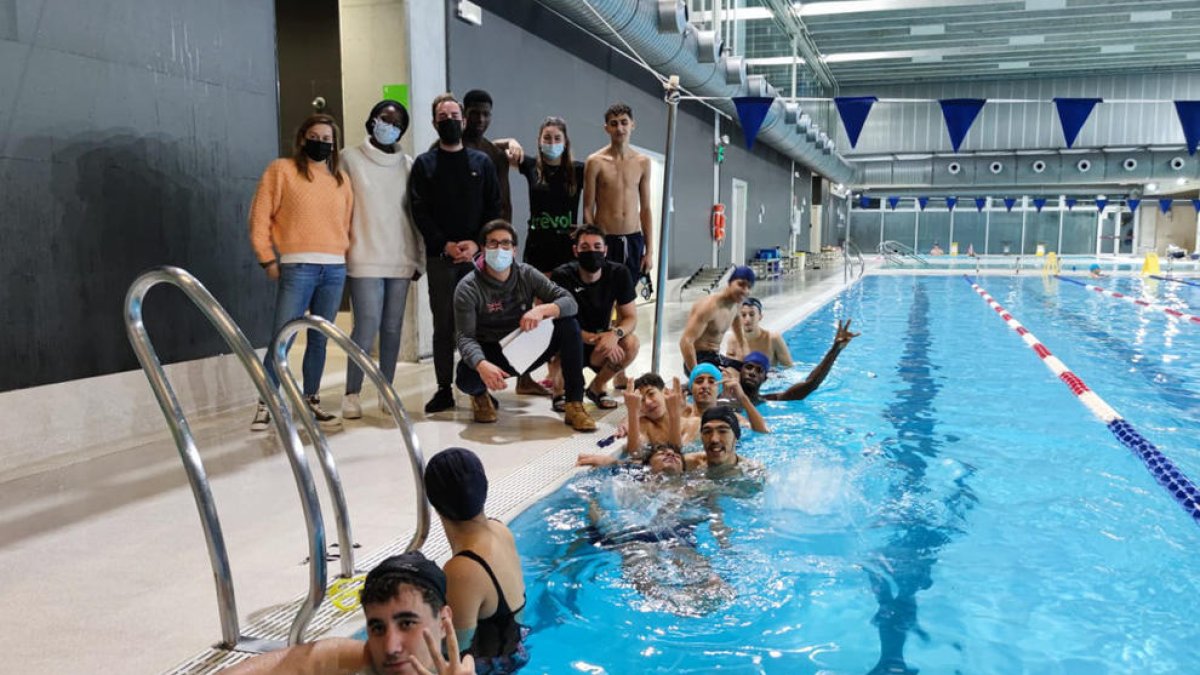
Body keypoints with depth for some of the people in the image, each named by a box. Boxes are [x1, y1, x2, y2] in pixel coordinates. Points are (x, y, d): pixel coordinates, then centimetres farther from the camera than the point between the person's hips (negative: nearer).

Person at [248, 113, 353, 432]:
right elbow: (260, 217, 0)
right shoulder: (282, 169, 3)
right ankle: (265, 405, 1)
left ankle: (311, 402, 18)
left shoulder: (341, 178, 16)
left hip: (335, 269, 4)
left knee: (319, 339, 8)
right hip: (297, 268, -4)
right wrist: (268, 259, -4)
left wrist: (346, 254, 7)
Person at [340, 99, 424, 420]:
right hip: (365, 260, -3)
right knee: (367, 327, -8)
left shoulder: (408, 165, 10)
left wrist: (420, 257, 10)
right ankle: (352, 393, 4)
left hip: (401, 260, 3)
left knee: (393, 328, 4)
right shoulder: (351, 159, 3)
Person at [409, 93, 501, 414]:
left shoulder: (481, 162, 12)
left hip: (476, 255, 1)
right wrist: (445, 245, -11)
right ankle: (444, 389, 7)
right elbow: (419, 211, 1)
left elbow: (494, 208, 6)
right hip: (440, 256, 0)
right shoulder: (424, 164, 9)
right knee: (444, 324, 2)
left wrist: (477, 244, -9)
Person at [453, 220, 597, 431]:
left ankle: (574, 405, -18)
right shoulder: (468, 288, -14)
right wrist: (482, 365, -43)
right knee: (467, 378, -36)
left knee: (569, 326, -20)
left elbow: (570, 303, -12)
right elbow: (466, 337, -22)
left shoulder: (527, 275, -5)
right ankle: (481, 395, 5)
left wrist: (542, 310, -35)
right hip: (492, 356, -3)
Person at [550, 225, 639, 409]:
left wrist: (615, 334, -32)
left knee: (631, 343, -26)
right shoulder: (562, 276, -19)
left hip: (601, 339, 3)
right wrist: (597, 339, -33)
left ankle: (597, 387, 3)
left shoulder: (618, 273, -11)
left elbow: (631, 317, -8)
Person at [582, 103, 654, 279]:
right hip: (605, 240, -3)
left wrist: (649, 250, 7)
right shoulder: (596, 162, -3)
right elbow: (588, 210, -2)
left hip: (634, 240, 3)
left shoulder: (643, 162, 7)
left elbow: (645, 209, 11)